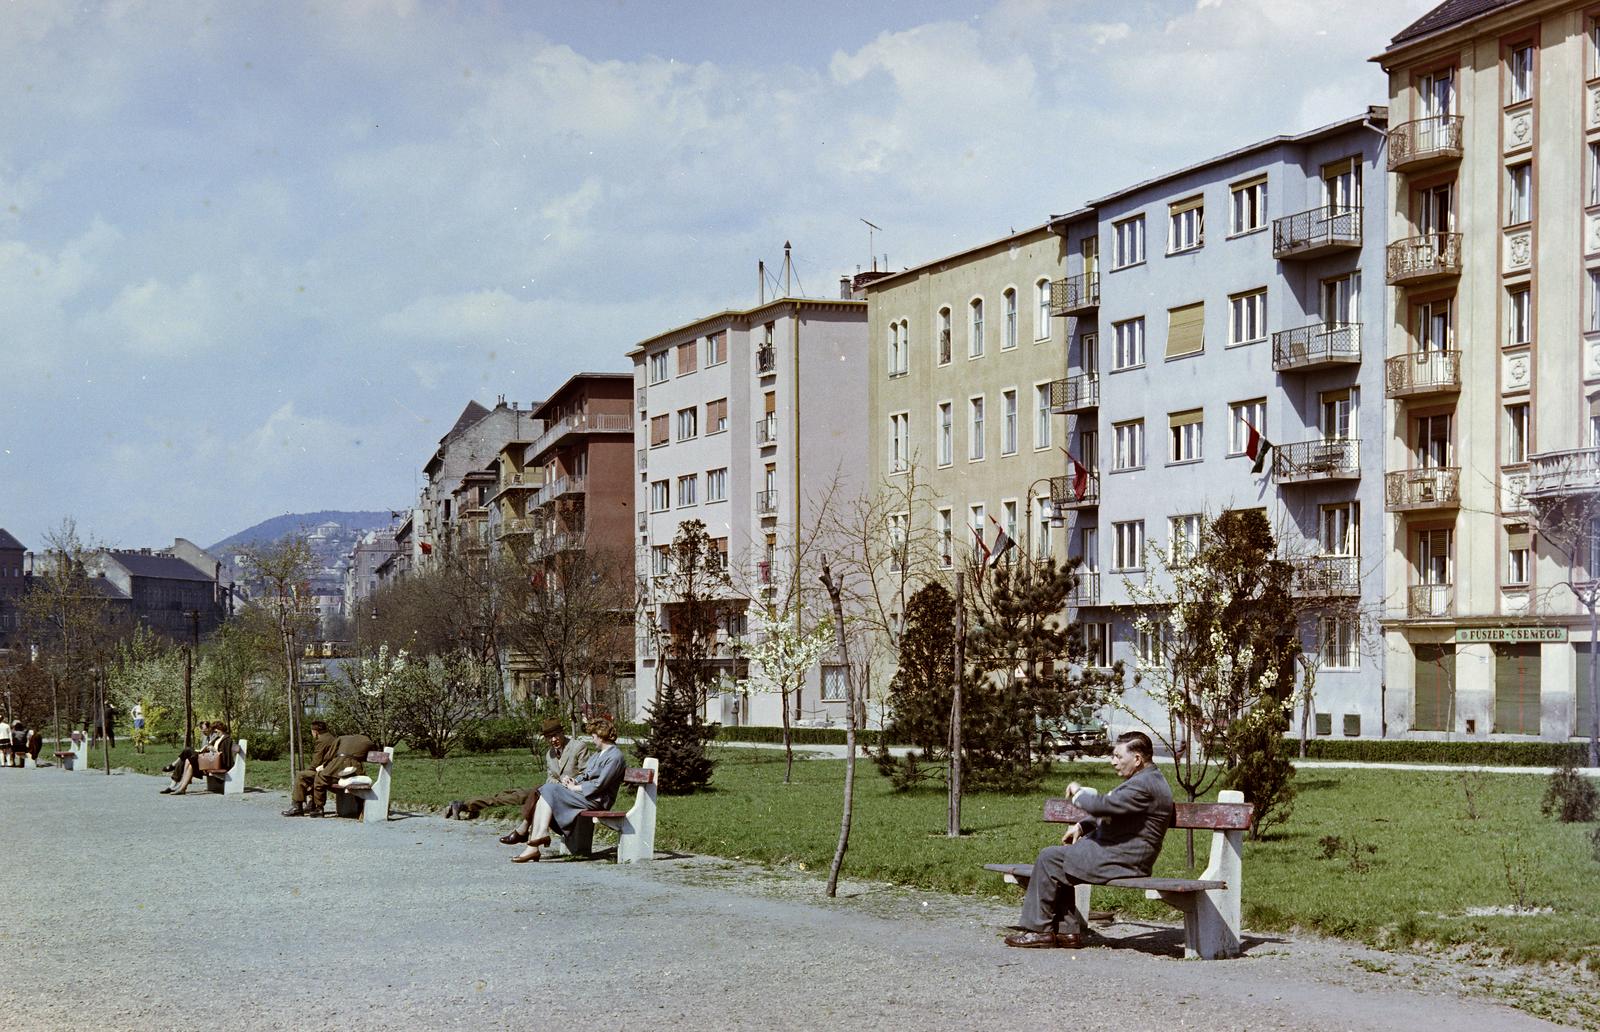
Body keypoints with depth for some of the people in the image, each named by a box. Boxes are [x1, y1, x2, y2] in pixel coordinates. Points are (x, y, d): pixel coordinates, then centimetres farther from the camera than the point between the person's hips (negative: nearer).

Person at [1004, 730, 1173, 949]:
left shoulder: (1145, 785, -20)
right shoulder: (1144, 780, 16)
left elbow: (1103, 805, -28)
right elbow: (1110, 811, 26)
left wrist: (1079, 793, -9)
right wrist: (1081, 826, 13)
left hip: (1122, 861, -11)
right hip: (1116, 851, 11)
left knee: (1050, 859, -9)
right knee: (1058, 865, 12)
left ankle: (1039, 930, -2)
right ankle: (1068, 931, 9)